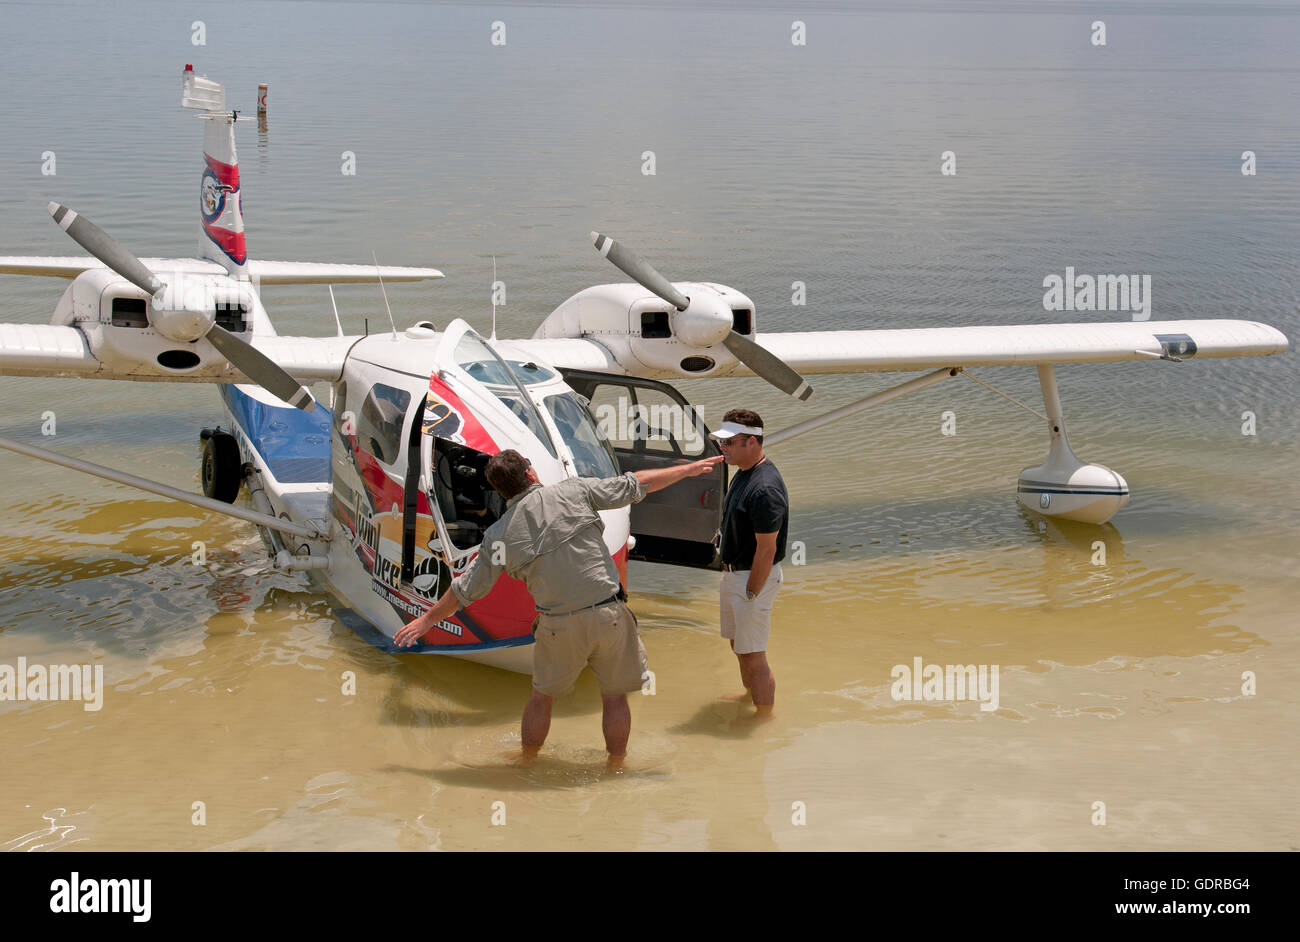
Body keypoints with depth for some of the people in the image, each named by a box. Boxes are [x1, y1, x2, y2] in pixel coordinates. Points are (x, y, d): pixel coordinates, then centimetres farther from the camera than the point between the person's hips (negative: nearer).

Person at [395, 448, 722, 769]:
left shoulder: (499, 535, 1)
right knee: (614, 696, 15)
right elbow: (635, 485, 3)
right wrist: (688, 469, 15)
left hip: (560, 625, 1)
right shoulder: (574, 491, -3)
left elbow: (466, 588, 9)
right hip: (608, 613, -1)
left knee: (542, 696, 22)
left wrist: (429, 618, 24)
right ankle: (616, 767, 24)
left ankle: (526, 761, 37)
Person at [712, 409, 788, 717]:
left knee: (754, 656, -3)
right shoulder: (744, 473, 5)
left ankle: (765, 719, 10)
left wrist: (750, 594, -19)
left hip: (755, 577, -10)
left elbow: (766, 549, -24)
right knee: (737, 642, 26)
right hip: (733, 573, 10)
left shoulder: (765, 489, -27)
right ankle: (749, 695, 45)